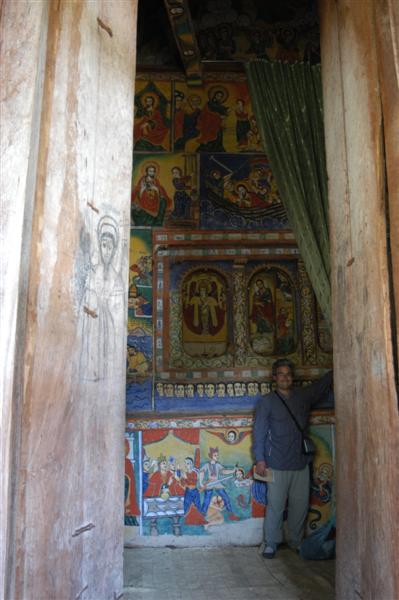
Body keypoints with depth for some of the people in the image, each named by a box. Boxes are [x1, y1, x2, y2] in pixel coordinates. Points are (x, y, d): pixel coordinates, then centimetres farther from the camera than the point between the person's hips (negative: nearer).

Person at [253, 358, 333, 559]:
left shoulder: (303, 396, 8)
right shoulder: (266, 402, -2)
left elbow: (322, 384, 17)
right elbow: (259, 432, -4)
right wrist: (260, 459, -9)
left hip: (301, 463, 4)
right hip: (277, 465, -4)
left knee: (300, 505, 10)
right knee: (275, 506, 0)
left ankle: (295, 541, 27)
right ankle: (271, 543, 15)